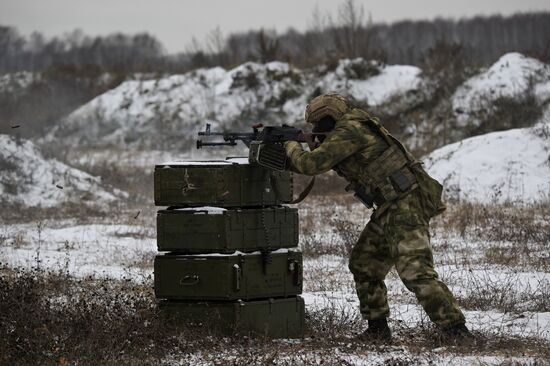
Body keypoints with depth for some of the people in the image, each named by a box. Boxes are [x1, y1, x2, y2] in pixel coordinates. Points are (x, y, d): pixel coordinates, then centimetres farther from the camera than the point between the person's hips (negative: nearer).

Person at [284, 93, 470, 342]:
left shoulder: (349, 131, -11)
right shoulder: (352, 131, 19)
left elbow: (310, 164, -13)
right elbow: (319, 163, 30)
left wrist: (291, 146, 7)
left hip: (405, 206, -11)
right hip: (389, 209, 11)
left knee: (416, 272, -19)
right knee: (363, 265, 16)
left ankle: (456, 332, -23)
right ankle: (377, 328, 23)